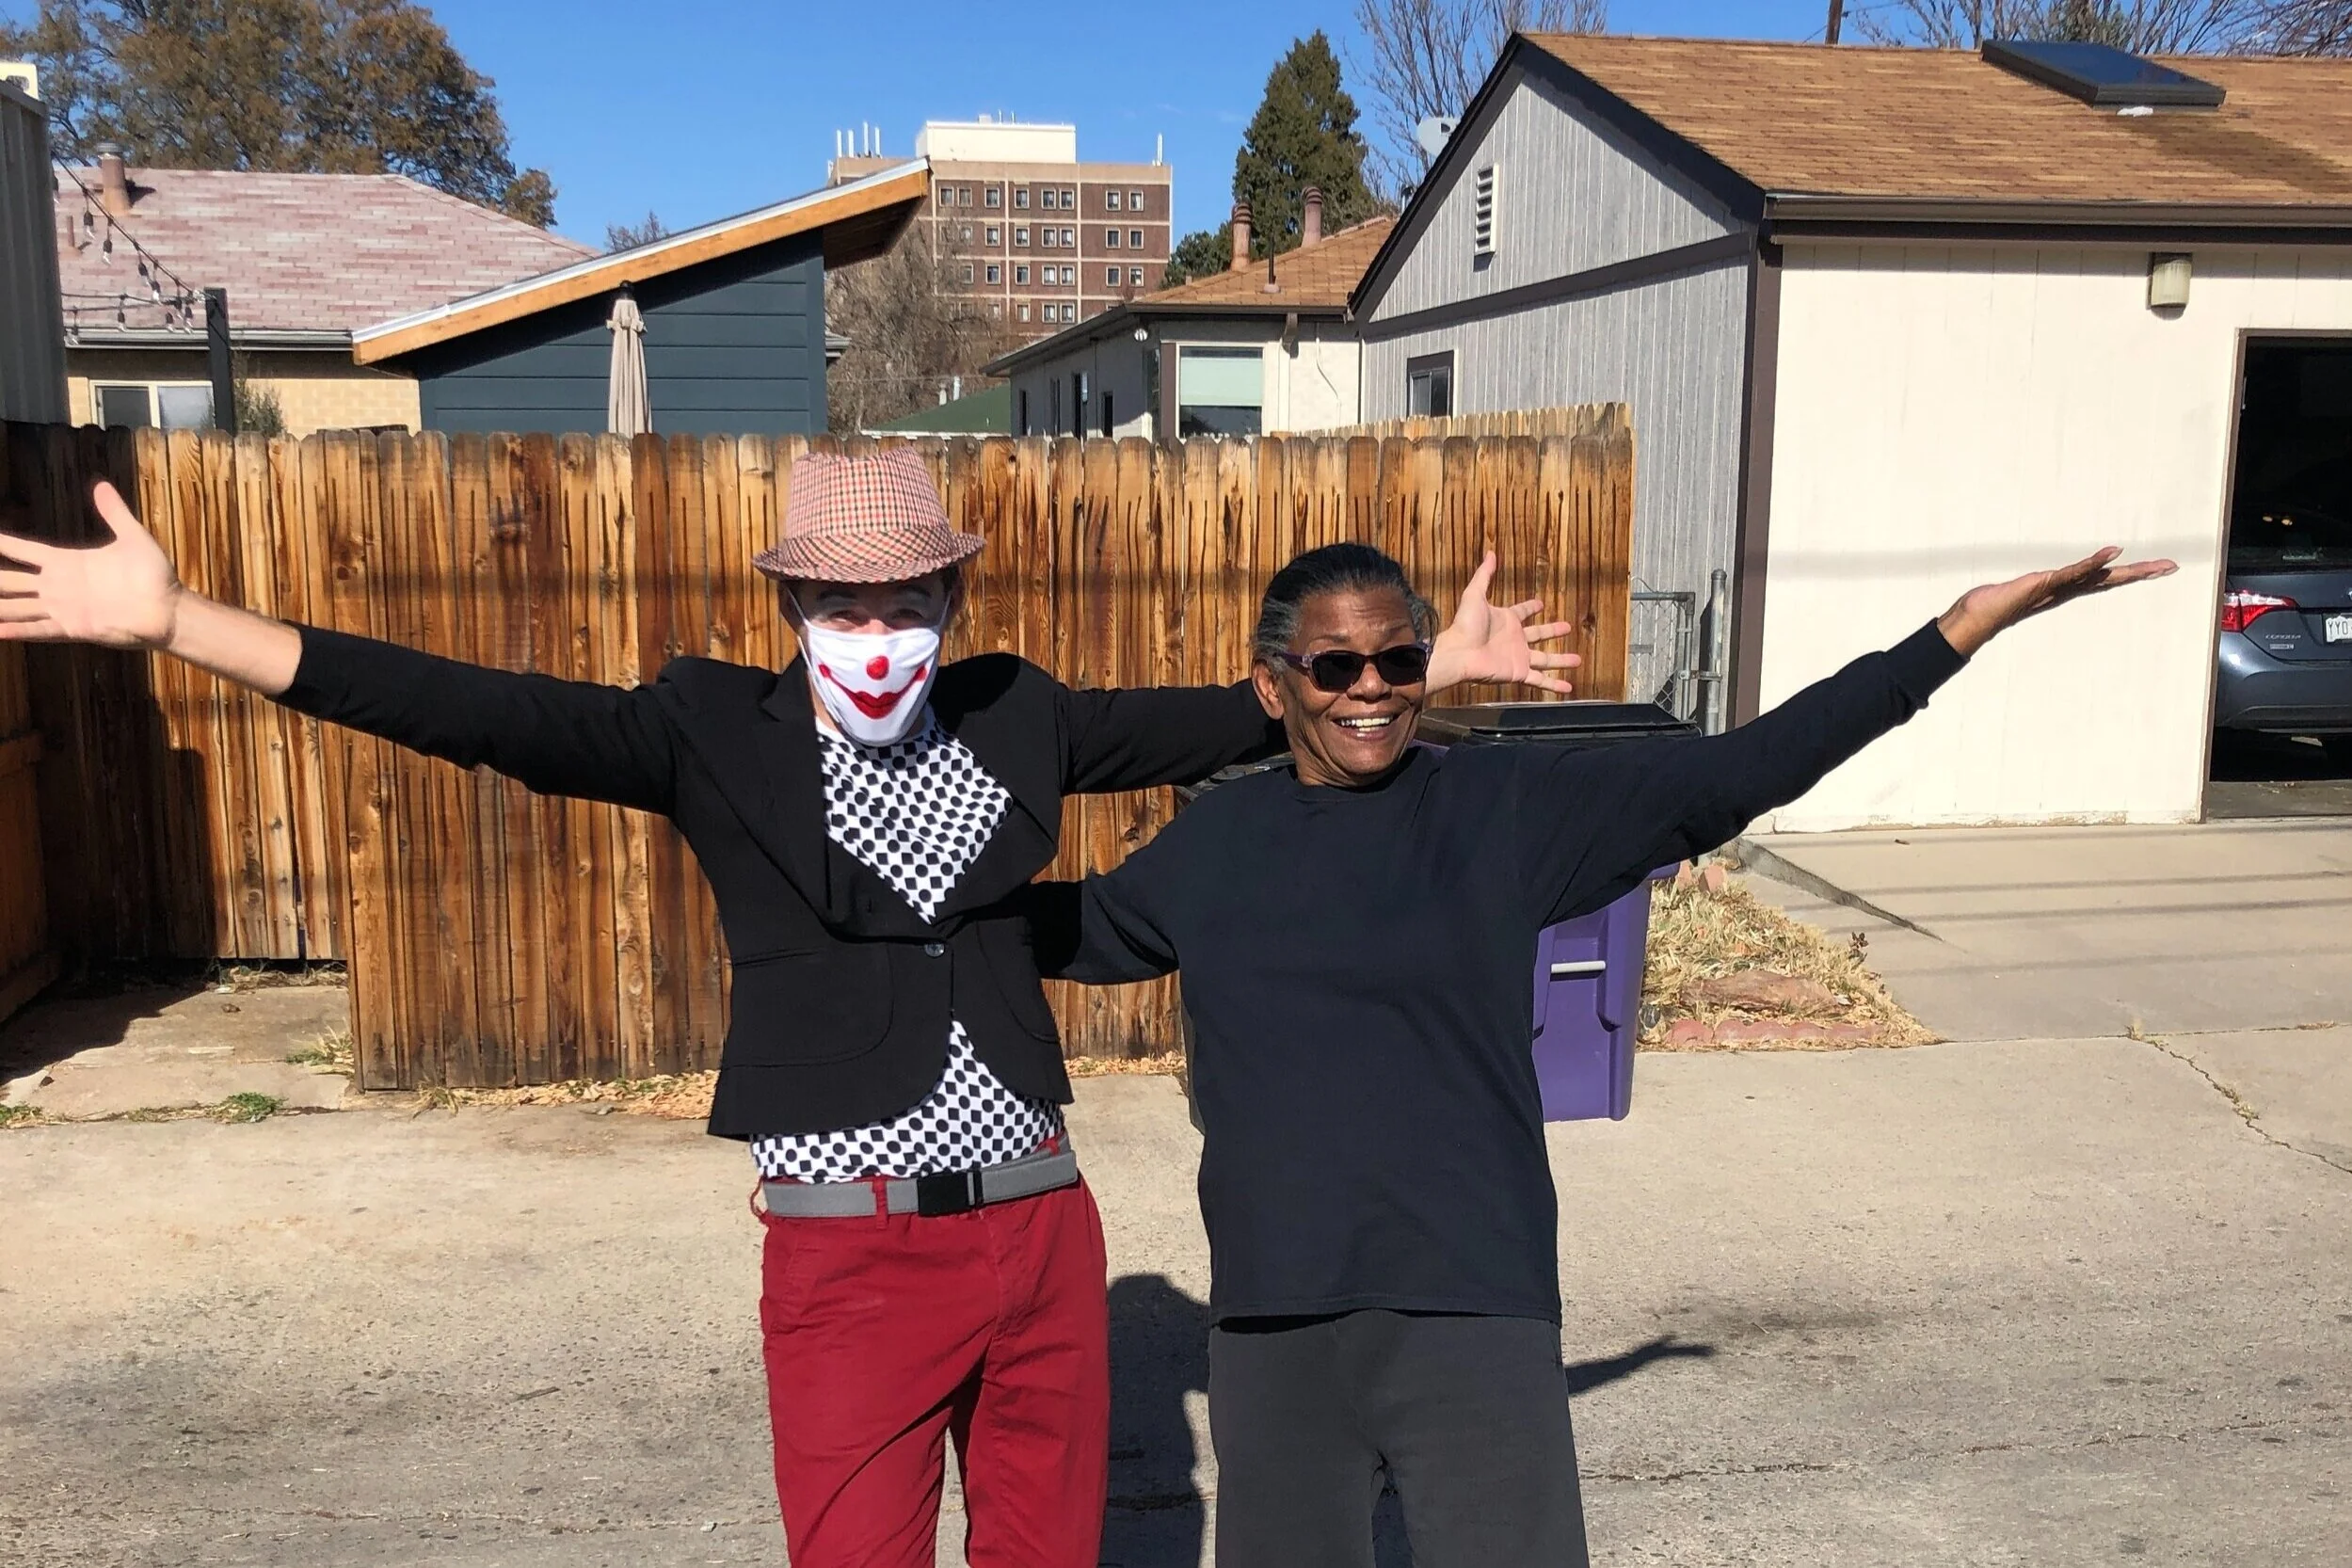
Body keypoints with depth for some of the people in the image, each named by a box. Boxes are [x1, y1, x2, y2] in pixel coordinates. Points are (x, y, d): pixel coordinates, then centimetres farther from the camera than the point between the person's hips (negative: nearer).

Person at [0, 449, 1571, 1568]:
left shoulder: (1017, 718, 4)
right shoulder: (715, 733, -5)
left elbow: (1218, 720, 13)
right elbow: (484, 712, -13)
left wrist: (1426, 665, 17)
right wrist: (173, 618, -19)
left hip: (1042, 1226, 3)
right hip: (848, 1253, -3)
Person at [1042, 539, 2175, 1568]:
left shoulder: (1508, 805, -3)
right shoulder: (1214, 842, 5)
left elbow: (1736, 771, -8)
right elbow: (1072, 931, 22)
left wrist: (1959, 632, -12)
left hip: (1474, 1313, -2)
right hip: (1273, 1324, 3)